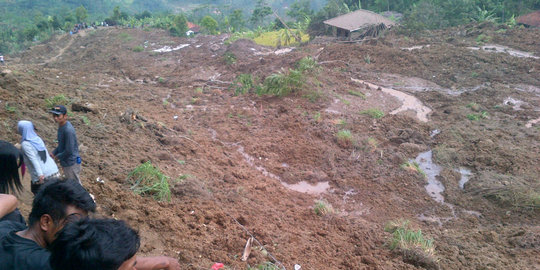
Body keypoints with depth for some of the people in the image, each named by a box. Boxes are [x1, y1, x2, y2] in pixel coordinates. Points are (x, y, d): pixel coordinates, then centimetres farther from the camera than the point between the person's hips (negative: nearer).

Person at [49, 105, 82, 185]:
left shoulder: (68, 130, -28)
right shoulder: (61, 126, 3)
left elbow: (69, 151, -26)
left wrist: (57, 156, -10)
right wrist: (53, 153, 4)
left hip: (71, 163, -9)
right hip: (65, 162, 9)